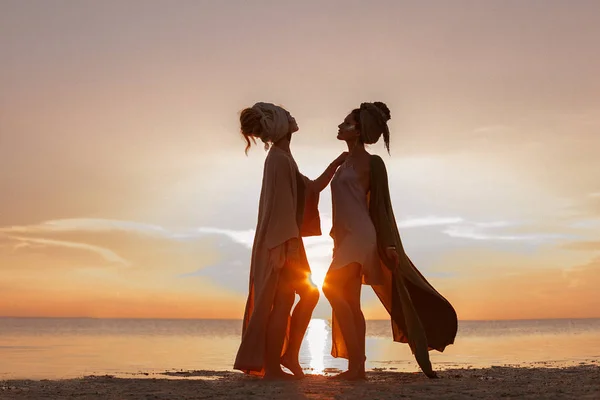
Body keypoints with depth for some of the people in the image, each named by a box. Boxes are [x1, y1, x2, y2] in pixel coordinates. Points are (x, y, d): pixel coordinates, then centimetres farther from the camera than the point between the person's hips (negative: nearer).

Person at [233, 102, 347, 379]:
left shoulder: (281, 158, 18)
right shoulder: (279, 158, -13)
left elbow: (312, 188, 26)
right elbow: (282, 204, -20)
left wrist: (335, 164, 23)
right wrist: (289, 245, -24)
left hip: (284, 241, 10)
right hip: (281, 242, -10)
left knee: (309, 294, 13)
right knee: (282, 302, -6)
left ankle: (289, 354, 15)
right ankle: (272, 368, 0)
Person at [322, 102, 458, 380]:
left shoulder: (370, 162, -5)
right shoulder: (345, 162, 18)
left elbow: (380, 205, -7)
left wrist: (389, 245, -12)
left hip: (360, 235, -9)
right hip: (346, 237, 9)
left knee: (332, 288, -20)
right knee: (350, 303, 6)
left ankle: (356, 364, -17)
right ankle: (356, 366, 9)